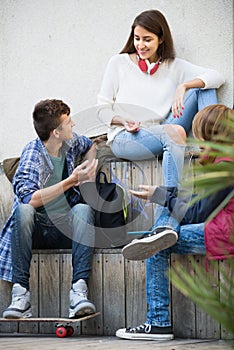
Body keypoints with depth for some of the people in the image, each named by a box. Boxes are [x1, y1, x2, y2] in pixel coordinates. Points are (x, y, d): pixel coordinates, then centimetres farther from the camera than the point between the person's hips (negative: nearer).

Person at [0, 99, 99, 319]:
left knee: (83, 209, -27)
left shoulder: (70, 143, 4)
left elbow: (89, 145, 30)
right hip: (34, 230, -4)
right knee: (23, 210, -35)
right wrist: (72, 181, -27)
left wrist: (88, 176, 11)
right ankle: (20, 293, -35)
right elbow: (29, 199, -29)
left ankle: (78, 290, -36)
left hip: (64, 229, 4)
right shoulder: (32, 154, -14)